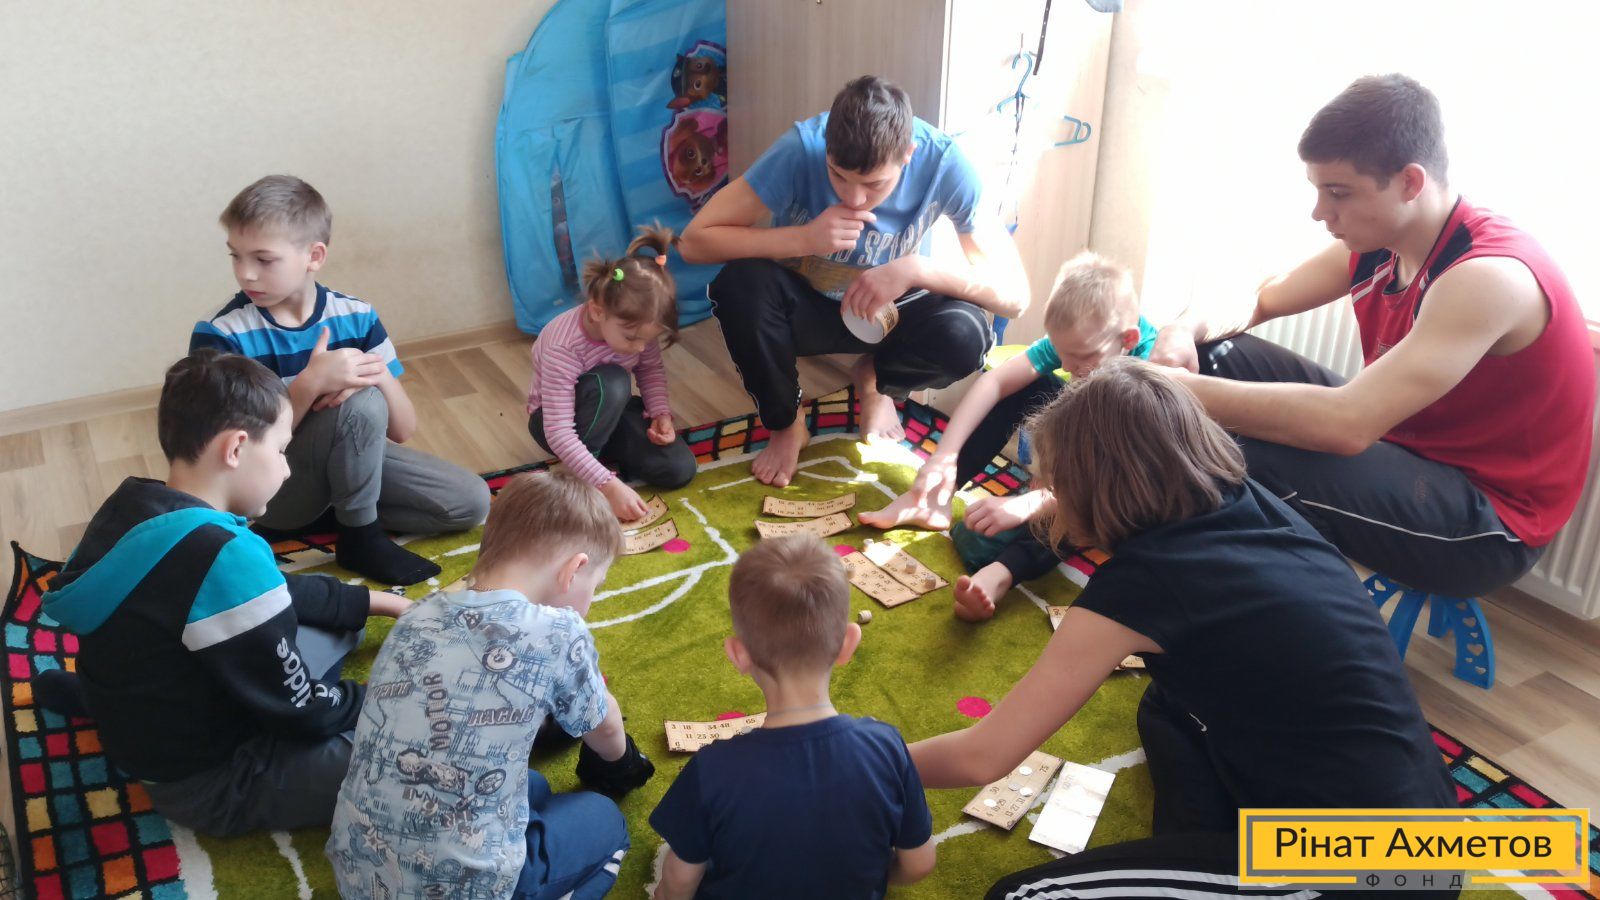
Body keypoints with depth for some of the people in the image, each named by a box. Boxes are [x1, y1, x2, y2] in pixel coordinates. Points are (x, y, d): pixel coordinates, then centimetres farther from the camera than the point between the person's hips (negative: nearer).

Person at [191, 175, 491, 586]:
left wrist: (379, 376, -30)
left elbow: (403, 430, -8)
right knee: (362, 404, -32)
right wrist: (311, 383, -37)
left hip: (350, 460, 5)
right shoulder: (219, 335, -18)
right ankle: (362, 536, -13)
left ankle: (337, 507, 1)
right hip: (267, 488, -5)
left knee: (471, 501, -9)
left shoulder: (356, 318, -9)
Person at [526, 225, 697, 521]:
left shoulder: (634, 324, -20)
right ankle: (576, 477, -21)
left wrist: (661, 413, -18)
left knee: (679, 469, -17)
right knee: (611, 383, -39)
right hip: (557, 418, -5)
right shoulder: (563, 348, -36)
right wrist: (609, 485, -43)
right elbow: (559, 433, -37)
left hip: (612, 409, 5)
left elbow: (651, 370, 1)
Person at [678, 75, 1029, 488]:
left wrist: (915, 269, -37)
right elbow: (694, 241, -27)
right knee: (739, 286, -33)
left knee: (965, 335, -31)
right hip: (806, 304, 0)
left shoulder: (944, 162, -25)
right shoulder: (802, 148, -28)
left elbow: (1014, 294, -24)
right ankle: (785, 424, -4)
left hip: (889, 312, 1)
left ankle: (875, 380, 6)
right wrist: (805, 239, -37)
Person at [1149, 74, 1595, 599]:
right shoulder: (1377, 242, -3)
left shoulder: (1488, 277, -29)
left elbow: (1348, 426, -39)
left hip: (1487, 516, -8)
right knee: (1213, 356, 0)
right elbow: (1258, 303, 10)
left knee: (1246, 461, -34)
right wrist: (1185, 331, -14)